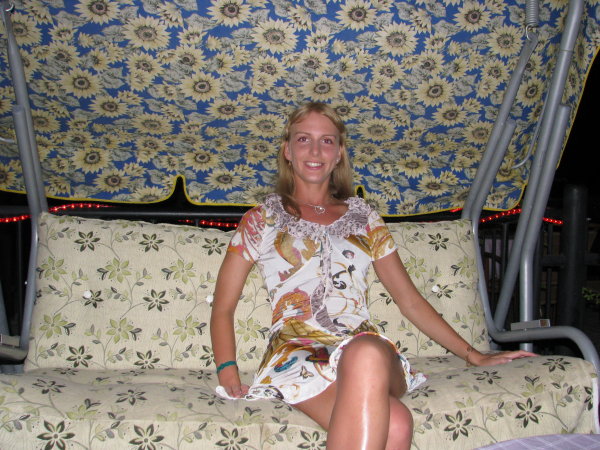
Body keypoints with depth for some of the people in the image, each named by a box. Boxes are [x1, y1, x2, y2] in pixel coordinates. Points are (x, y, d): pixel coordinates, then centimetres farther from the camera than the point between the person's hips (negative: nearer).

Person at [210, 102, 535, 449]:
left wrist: (472, 355, 14)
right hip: (297, 351, -3)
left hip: (367, 345, 3)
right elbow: (223, 307, 12)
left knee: (366, 355, -38)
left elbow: (410, 300, 21)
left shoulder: (362, 216, 20)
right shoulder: (262, 220, 14)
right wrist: (228, 373, -6)